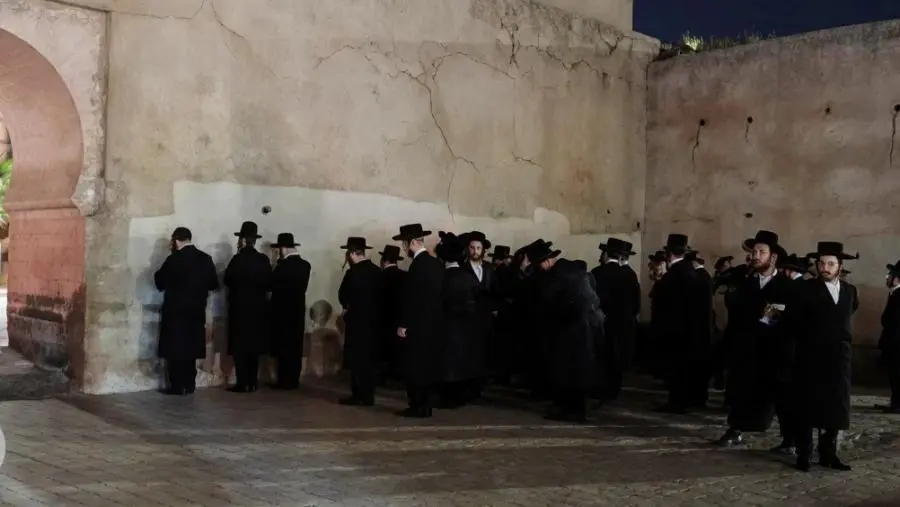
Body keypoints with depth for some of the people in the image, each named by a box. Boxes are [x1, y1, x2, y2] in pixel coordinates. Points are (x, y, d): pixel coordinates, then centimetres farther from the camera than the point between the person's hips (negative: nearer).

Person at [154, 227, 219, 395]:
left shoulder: (174, 259, -13)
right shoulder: (206, 259, 1)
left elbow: (160, 283, -6)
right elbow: (214, 284, 7)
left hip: (176, 311, -5)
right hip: (196, 311, 5)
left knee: (175, 348, 1)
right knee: (190, 347, 13)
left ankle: (177, 386, 1)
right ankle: (189, 385, 13)